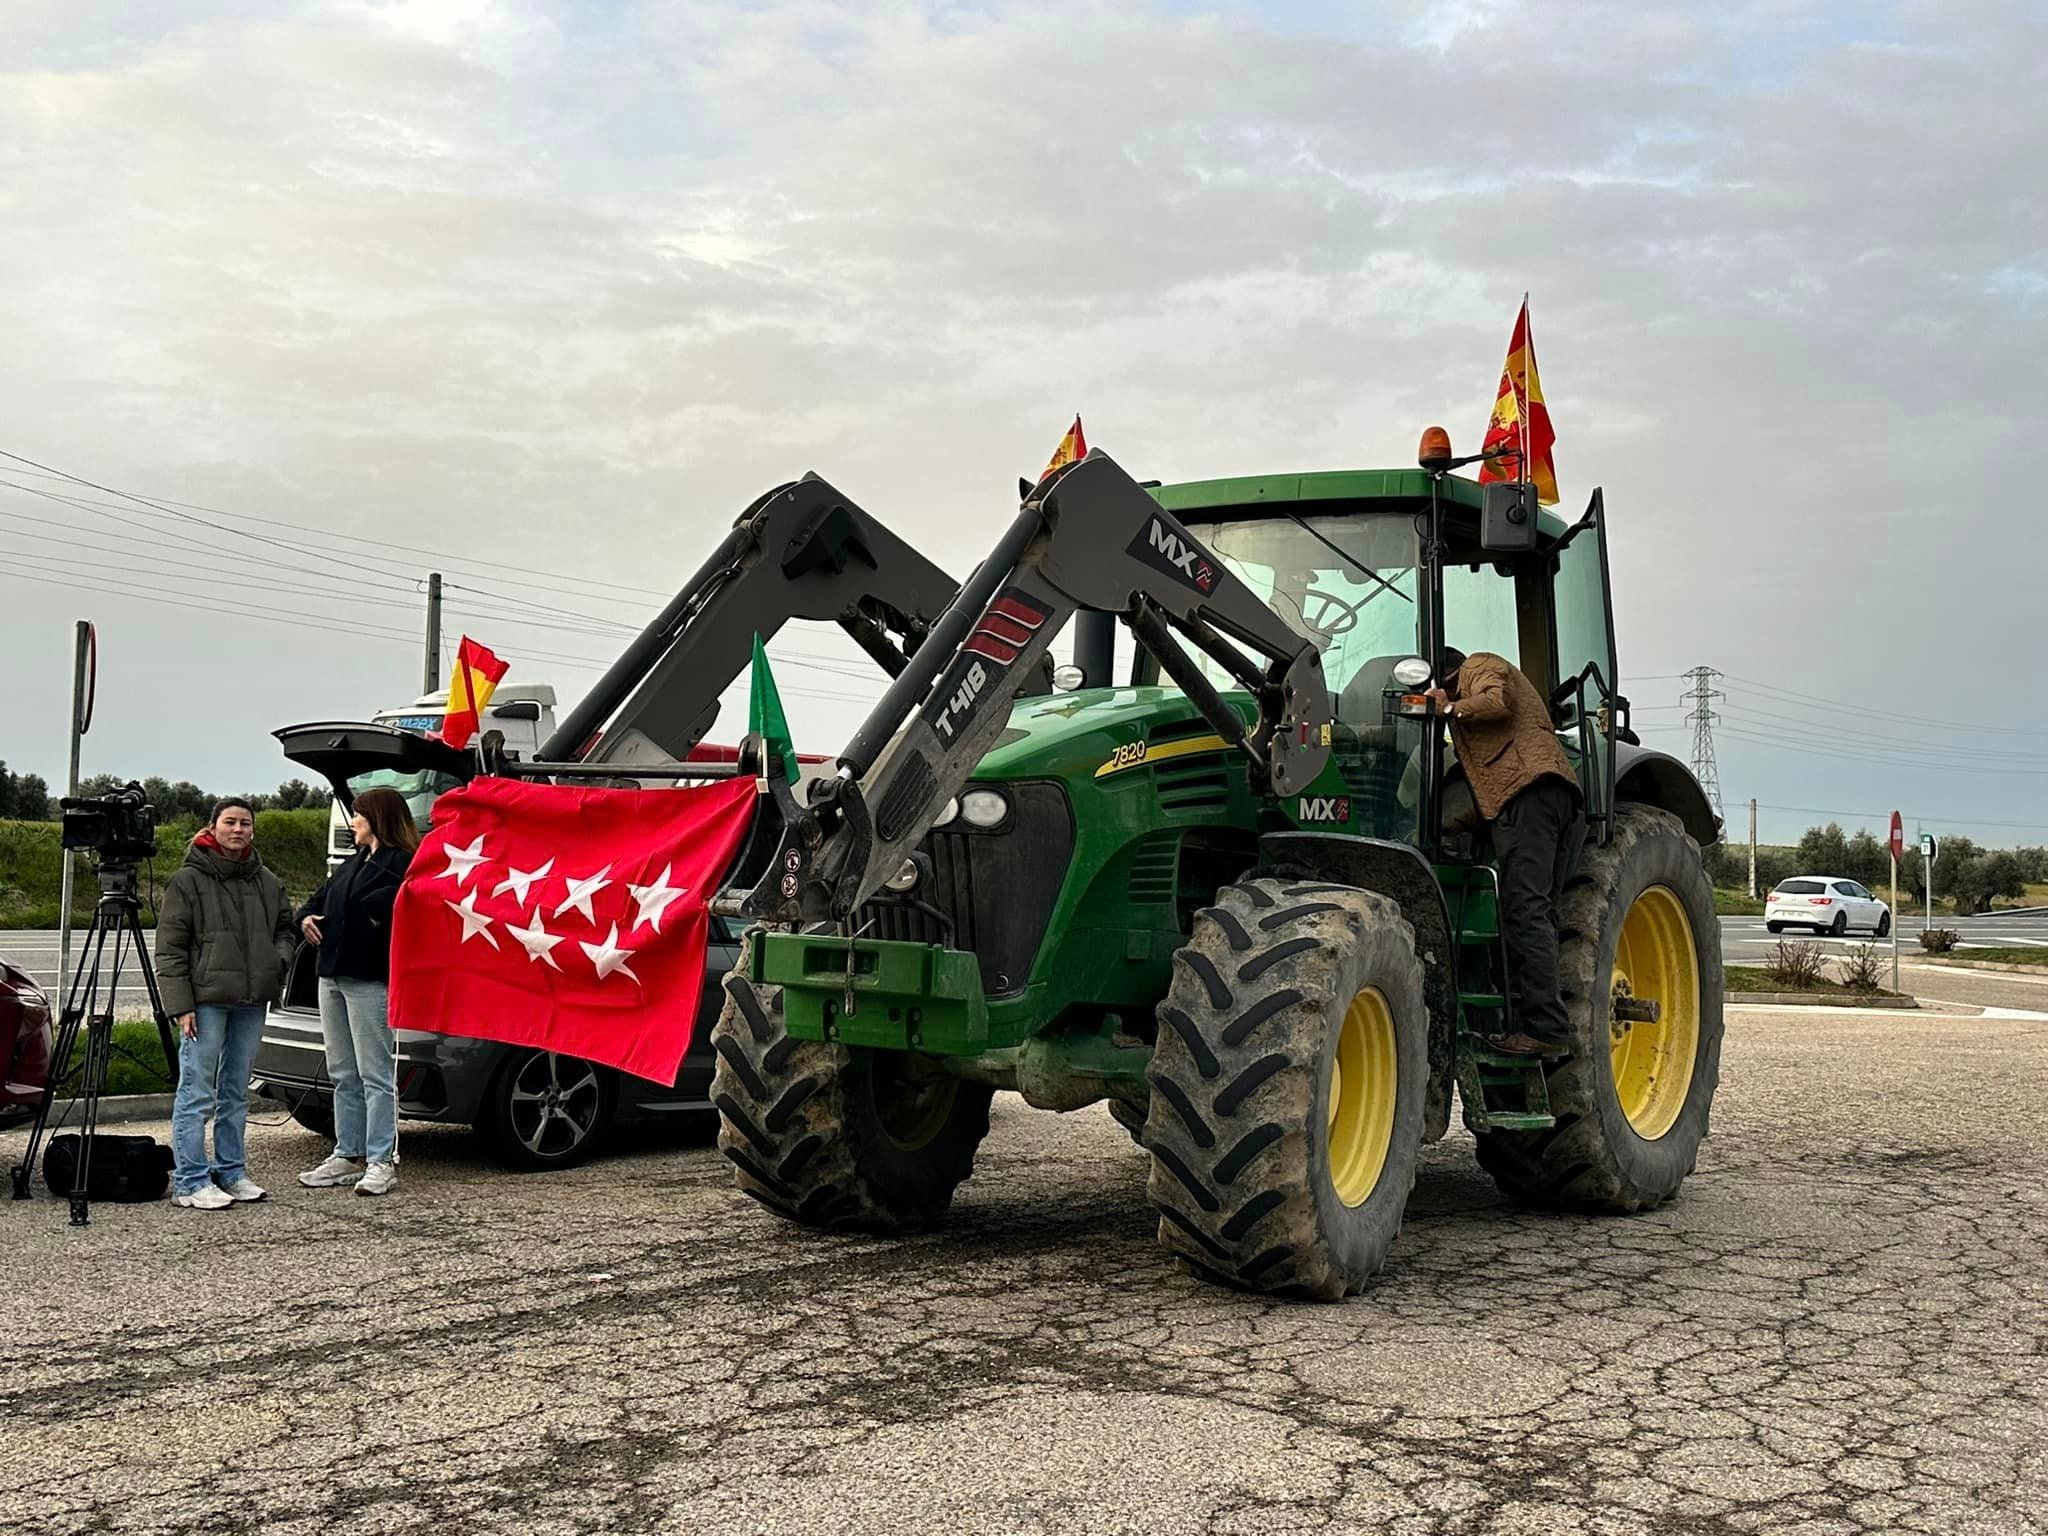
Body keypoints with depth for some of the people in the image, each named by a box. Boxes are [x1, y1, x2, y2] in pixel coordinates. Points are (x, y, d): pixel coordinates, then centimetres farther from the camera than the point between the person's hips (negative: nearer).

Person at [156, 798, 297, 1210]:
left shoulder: (268, 883, 12)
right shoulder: (188, 881, -3)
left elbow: (285, 930, 25)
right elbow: (170, 949, -5)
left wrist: (278, 959, 2)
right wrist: (180, 1005, -12)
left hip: (251, 1001, 6)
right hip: (206, 1001, -6)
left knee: (236, 1092, 13)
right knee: (197, 1093, -4)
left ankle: (232, 1172, 22)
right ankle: (190, 1183, 0)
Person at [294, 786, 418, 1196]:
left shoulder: (402, 863, -10)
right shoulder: (355, 862, 21)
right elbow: (323, 897, 25)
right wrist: (306, 917, 9)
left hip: (370, 981, -10)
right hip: (333, 977, 10)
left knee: (375, 1076, -5)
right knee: (343, 1075, 14)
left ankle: (381, 1162, -1)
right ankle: (348, 1156, 21)